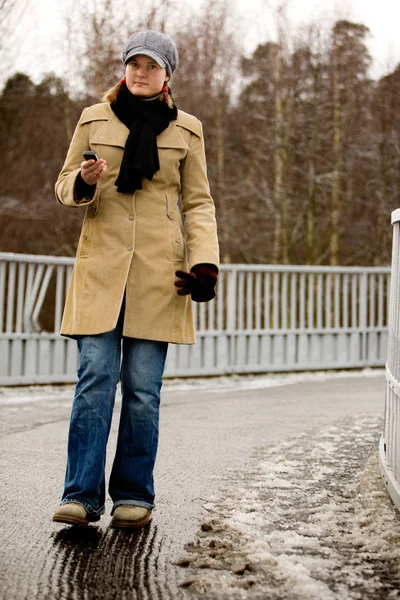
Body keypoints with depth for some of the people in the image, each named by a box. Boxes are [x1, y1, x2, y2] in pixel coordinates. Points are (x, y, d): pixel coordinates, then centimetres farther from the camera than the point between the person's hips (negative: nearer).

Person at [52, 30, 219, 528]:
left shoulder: (186, 130, 10)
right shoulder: (94, 119, 10)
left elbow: (198, 203, 11)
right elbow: (64, 185, 13)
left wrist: (204, 262, -4)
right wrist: (84, 181, -11)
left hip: (158, 271, 0)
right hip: (101, 265, 0)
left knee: (142, 388, -1)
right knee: (95, 379, -9)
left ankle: (134, 495, 11)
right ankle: (82, 495, -3)